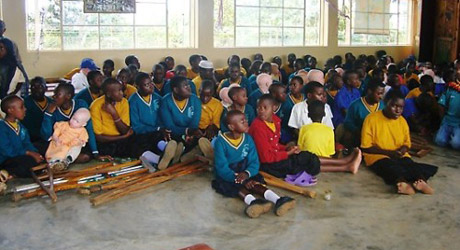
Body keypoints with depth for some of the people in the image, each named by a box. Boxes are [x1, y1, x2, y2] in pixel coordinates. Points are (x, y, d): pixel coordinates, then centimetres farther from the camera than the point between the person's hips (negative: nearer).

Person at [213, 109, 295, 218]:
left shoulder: (247, 138, 0)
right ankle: (252, 201, -62)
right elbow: (222, 168, -20)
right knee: (236, 186, -33)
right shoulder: (221, 142, -15)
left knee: (253, 183, -26)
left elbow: (254, 162, -4)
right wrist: (241, 180, -31)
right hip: (226, 177, -3)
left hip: (243, 173, 3)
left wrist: (247, 173, -27)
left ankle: (278, 201, -49)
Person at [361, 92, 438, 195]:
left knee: (409, 163, -30)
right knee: (393, 167, -38)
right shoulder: (372, 119, -6)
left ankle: (420, 180, -60)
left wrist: (403, 150, -6)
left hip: (399, 157, 5)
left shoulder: (402, 121, 11)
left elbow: (407, 143, 19)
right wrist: (388, 152, -15)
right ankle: (401, 181, -67)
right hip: (378, 157, -5)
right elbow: (365, 147, -7)